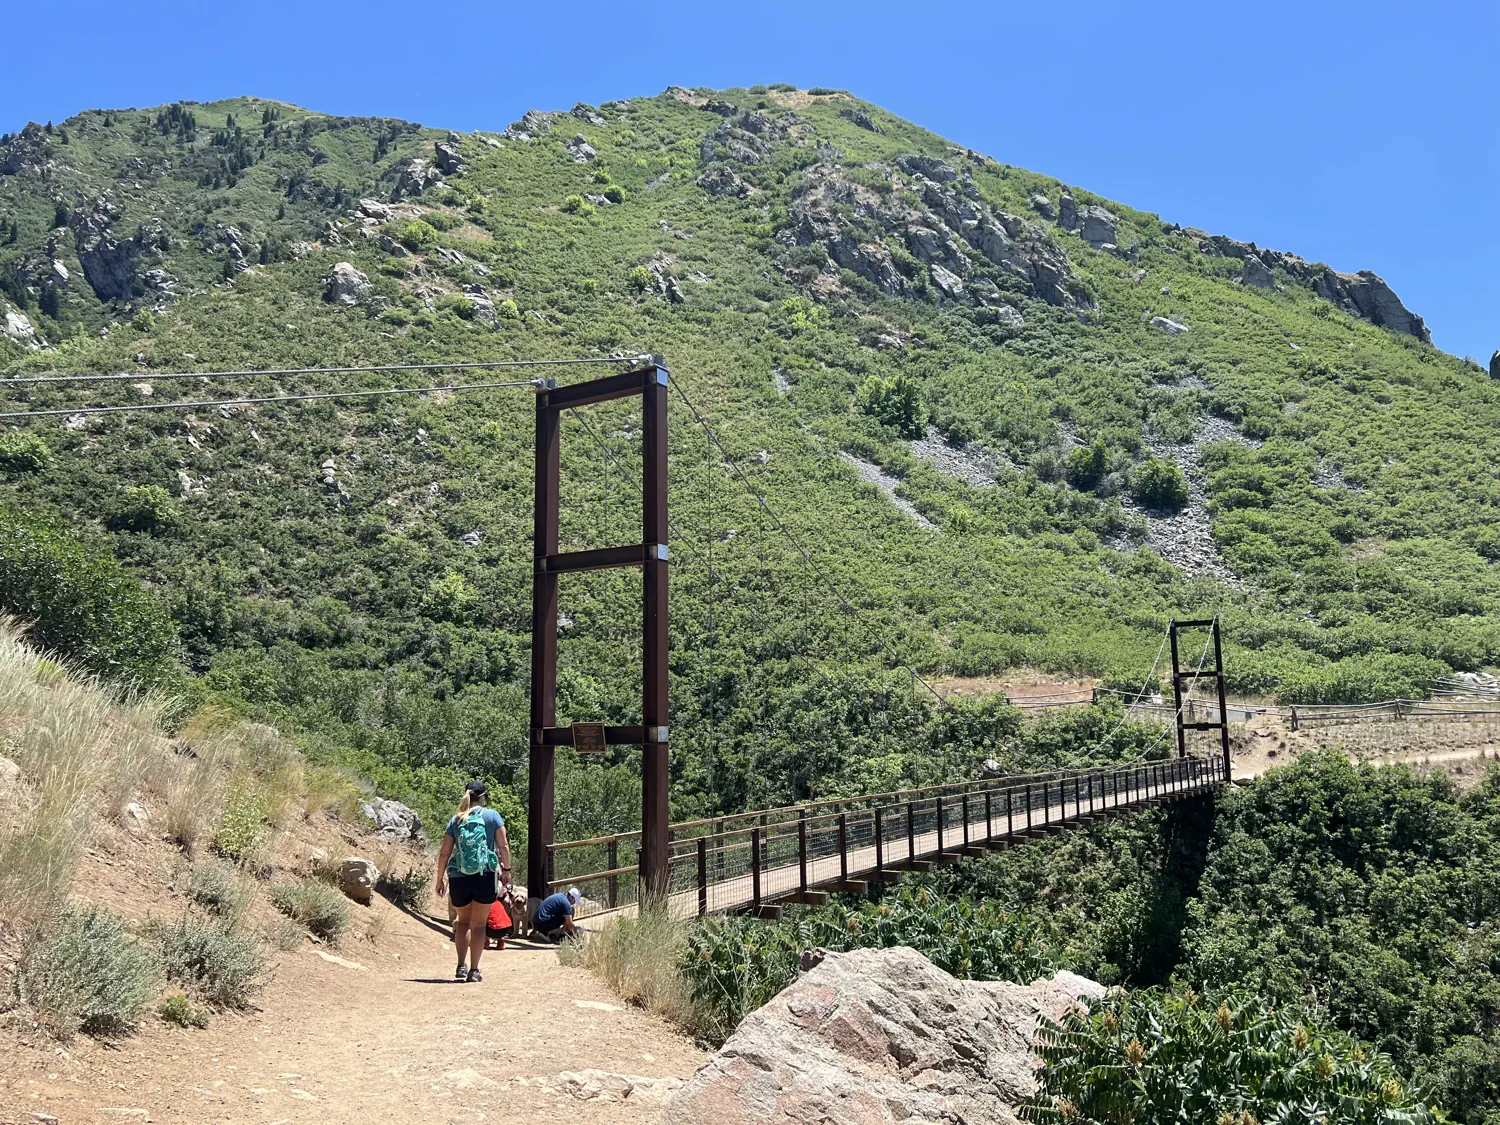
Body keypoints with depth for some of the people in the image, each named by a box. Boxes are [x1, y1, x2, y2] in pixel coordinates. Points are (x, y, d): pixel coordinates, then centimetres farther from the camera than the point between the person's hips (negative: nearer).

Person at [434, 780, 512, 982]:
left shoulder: (455, 820, 6)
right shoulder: (492, 816, 0)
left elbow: (444, 853, 5)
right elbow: (503, 846, -3)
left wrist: (440, 879, 12)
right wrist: (506, 870, 7)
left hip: (459, 878, 2)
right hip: (485, 876, -2)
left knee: (462, 922, 20)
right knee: (478, 924, 7)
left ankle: (461, 966, 13)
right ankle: (474, 970, 6)